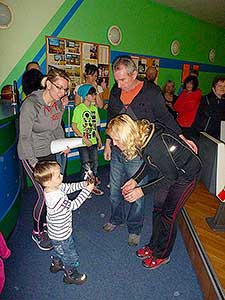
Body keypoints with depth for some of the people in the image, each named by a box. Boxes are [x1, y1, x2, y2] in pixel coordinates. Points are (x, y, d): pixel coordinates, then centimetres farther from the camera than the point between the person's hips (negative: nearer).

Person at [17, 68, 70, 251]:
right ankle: (37, 233, 19)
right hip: (32, 154, -6)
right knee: (45, 194, -6)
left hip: (50, 152, 6)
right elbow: (24, 137, -19)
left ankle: (46, 223, 34)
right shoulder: (31, 104, -22)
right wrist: (34, 163, -19)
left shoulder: (58, 104, -1)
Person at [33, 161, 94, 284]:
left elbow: (69, 187, -2)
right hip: (62, 235, -8)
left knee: (58, 249, 36)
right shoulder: (56, 199, -41)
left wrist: (83, 184, -16)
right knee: (70, 256, 19)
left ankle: (56, 264, 62)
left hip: (57, 232, 8)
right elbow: (73, 205, -29)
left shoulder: (53, 187, -15)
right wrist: (86, 190, -25)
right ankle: (70, 275, 44)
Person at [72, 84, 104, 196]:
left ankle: (94, 179, 36)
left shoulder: (94, 108, 7)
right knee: (86, 165, 3)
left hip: (93, 141, 6)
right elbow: (74, 126, -12)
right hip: (83, 143, -6)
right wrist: (84, 138, -18)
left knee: (94, 163, 16)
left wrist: (99, 139, 14)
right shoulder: (79, 109, -12)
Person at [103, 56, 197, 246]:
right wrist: (108, 143, 13)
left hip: (138, 154, -4)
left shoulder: (151, 92, -10)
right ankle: (117, 219, 42)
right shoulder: (115, 92, 4)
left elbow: (165, 117, 0)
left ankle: (135, 228, 30)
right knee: (114, 190, 17)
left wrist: (181, 138, -3)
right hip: (116, 151, 5)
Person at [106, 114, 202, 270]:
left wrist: (142, 190, -23)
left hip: (186, 172, -8)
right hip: (169, 169, 8)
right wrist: (135, 180, -8)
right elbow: (150, 161, 3)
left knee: (168, 214, 2)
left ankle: (162, 255, 24)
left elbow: (170, 177, -26)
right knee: (158, 208, 13)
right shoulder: (141, 135, -13)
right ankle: (153, 246, 33)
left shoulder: (156, 145, -38)